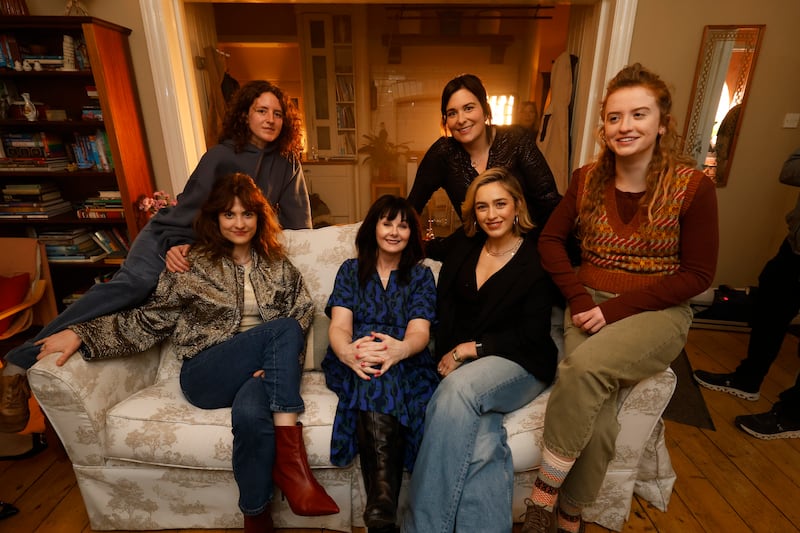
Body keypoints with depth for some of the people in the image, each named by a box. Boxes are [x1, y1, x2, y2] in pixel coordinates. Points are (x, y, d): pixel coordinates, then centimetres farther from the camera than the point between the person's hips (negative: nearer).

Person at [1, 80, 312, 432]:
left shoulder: (288, 162, 2)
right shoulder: (222, 155, -9)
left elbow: (299, 223, 5)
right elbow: (189, 205, -14)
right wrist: (175, 245, -27)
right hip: (171, 236, -4)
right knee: (134, 282, -29)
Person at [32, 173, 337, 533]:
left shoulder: (278, 266, 12)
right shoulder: (193, 265, 6)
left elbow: (303, 315, 6)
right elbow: (150, 318, 7)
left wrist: (274, 363, -10)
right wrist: (81, 333, -4)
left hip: (262, 372, 1)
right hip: (204, 376, -1)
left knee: (250, 413, -38)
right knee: (282, 329, -31)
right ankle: (291, 458, -31)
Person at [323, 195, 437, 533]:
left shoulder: (421, 275, 14)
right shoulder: (351, 270, 16)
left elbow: (419, 332, -3)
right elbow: (339, 325, -1)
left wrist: (399, 349, -30)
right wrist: (347, 351, -28)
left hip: (406, 366, 0)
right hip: (354, 364, 1)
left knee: (383, 369, -35)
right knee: (373, 370, -35)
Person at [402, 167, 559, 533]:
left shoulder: (537, 260, -3)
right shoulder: (463, 245, 10)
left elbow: (530, 336, -7)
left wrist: (469, 349, -11)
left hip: (519, 365, -3)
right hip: (461, 363, 4)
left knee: (459, 387, -34)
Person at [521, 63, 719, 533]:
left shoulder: (694, 187, -5)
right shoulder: (587, 179, 4)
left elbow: (697, 275, -5)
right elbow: (551, 239, 8)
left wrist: (616, 308, -16)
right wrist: (579, 298, -8)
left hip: (658, 311, -2)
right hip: (590, 306, 2)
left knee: (585, 365, -32)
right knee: (595, 418, -22)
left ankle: (545, 495, -14)